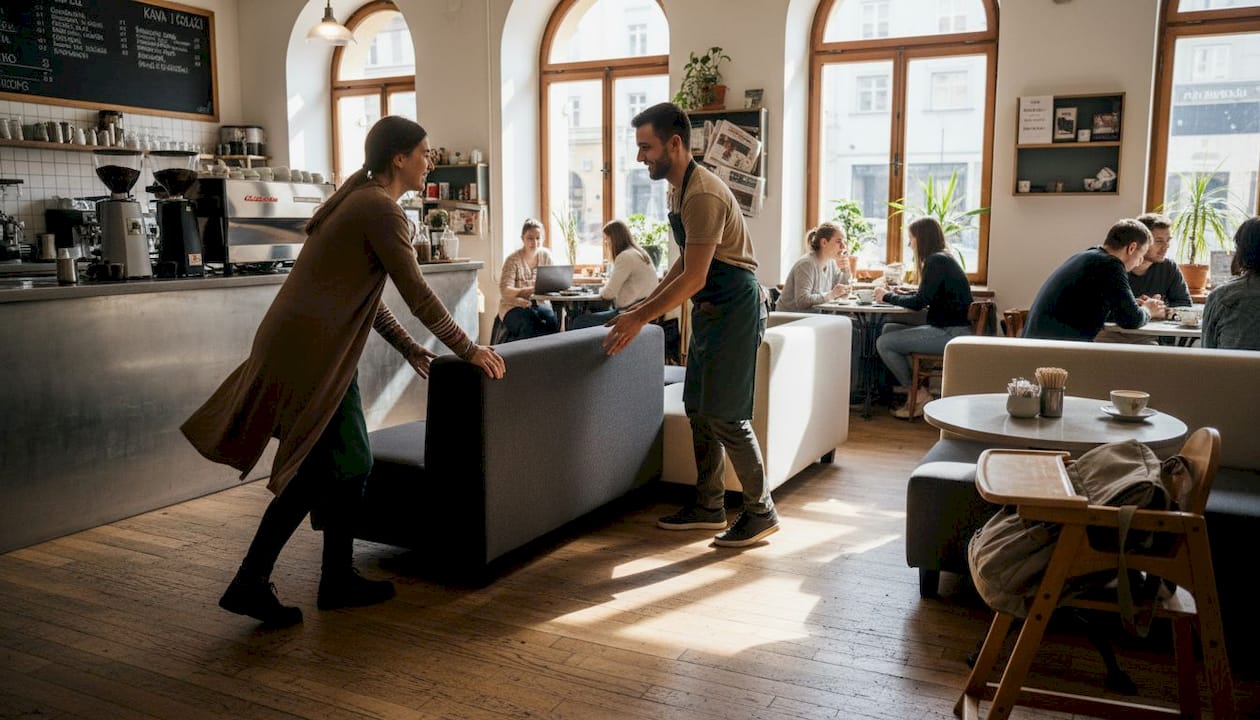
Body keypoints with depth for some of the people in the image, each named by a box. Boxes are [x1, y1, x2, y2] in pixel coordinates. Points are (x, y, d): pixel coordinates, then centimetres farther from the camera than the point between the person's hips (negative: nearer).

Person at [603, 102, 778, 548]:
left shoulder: (702, 195, -22)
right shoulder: (679, 189, 10)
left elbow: (693, 279, -24)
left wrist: (641, 318, -19)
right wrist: (645, 304, 13)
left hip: (733, 309, -10)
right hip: (709, 309, 10)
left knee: (726, 416, -6)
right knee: (699, 410, 12)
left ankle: (761, 512, 8)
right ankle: (708, 507, 23)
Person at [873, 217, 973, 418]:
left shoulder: (937, 261, -13)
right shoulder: (943, 258, 17)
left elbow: (919, 302, -14)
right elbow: (924, 296, 23)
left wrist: (888, 297, -1)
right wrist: (893, 294, 15)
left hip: (951, 333, -10)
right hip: (948, 329, 10)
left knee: (884, 343, -12)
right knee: (888, 329, 10)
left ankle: (918, 395, 1)